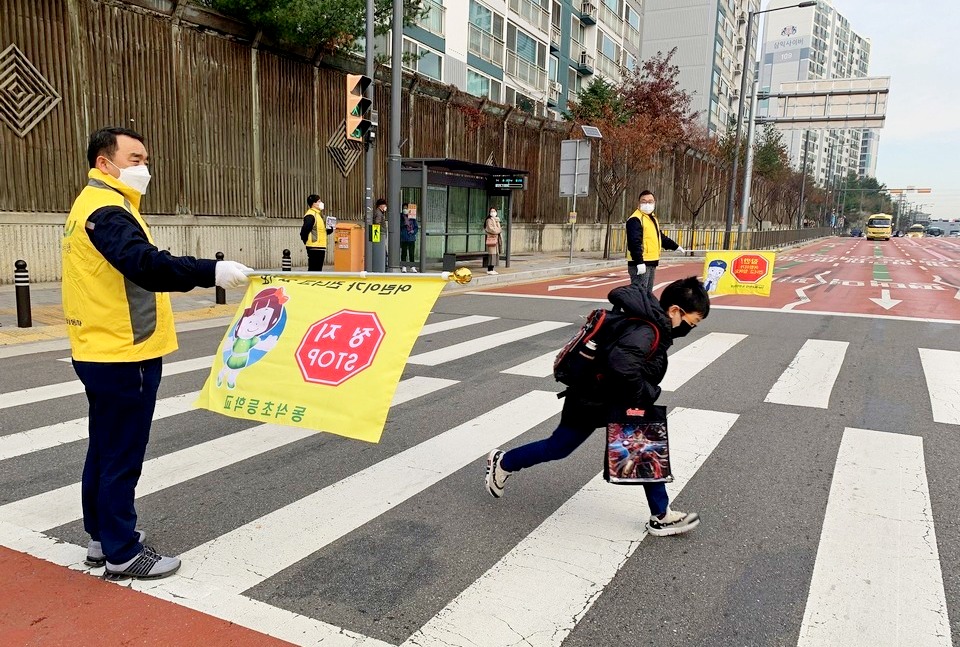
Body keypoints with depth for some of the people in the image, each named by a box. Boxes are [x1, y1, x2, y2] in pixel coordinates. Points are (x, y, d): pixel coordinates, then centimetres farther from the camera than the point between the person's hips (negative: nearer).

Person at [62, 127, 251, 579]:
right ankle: (122, 552, 11)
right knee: (122, 456, -1)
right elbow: (145, 265, -34)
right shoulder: (106, 210, -18)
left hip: (104, 352, 11)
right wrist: (212, 271, -43)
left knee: (105, 449, 18)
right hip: (123, 356, -11)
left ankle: (103, 536, 31)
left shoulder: (93, 206, 16)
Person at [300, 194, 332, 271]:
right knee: (313, 270, -7)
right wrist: (306, 241, -10)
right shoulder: (310, 215, -13)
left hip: (320, 247, 10)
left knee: (318, 270, 14)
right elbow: (304, 230, -23)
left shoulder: (318, 214, 18)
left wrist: (329, 230, 5)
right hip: (314, 247, -10)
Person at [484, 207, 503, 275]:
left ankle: (491, 269, 11)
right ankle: (489, 270, -8)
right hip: (491, 238, -9)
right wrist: (499, 229, -5)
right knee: (492, 253, -10)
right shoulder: (489, 220, -9)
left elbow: (499, 229, 7)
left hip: (495, 238, 9)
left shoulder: (496, 220, 17)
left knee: (495, 253, 7)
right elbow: (492, 230, -17)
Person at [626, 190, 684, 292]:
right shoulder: (635, 219, -12)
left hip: (651, 263, 10)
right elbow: (635, 242, -21)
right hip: (640, 264, -10)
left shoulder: (653, 218, 21)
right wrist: (639, 262, -28)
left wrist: (675, 246, 42)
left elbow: (660, 237, 34)